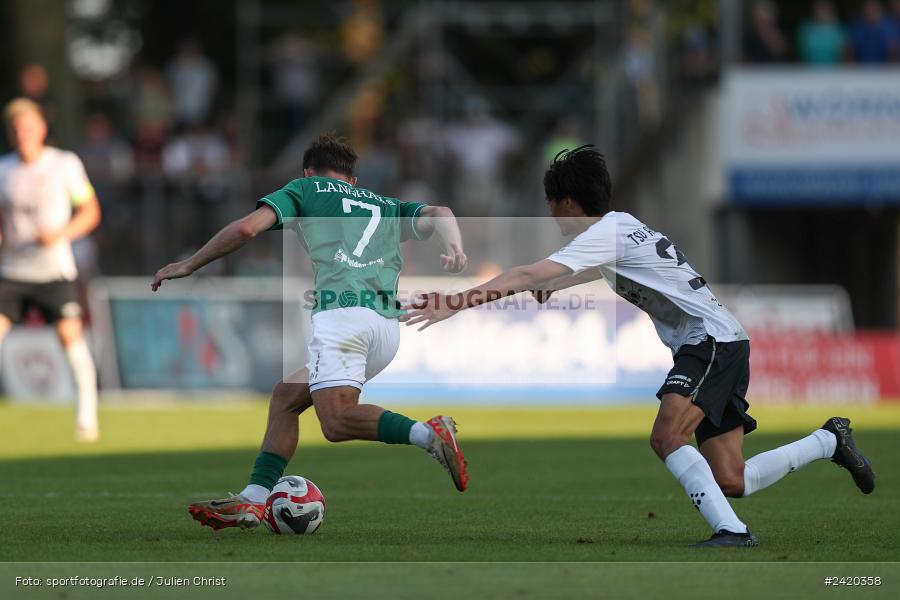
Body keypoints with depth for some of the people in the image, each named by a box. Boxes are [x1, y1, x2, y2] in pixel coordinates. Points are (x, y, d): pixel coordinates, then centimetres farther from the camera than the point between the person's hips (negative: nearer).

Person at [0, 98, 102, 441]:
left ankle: (87, 417, 3)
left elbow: (90, 212, 3)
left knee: (70, 336, -8)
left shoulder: (65, 165, -2)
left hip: (55, 270, -2)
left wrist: (61, 234, -14)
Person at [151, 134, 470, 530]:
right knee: (286, 397, 16)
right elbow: (438, 214, 13)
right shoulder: (386, 207, 31)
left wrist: (188, 266, 16)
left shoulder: (305, 189, 19)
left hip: (341, 310, -6)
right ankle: (253, 500, 9)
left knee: (336, 421, -17)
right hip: (389, 326, 7)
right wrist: (454, 248, -7)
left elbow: (247, 228, 6)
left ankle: (427, 433, -36)